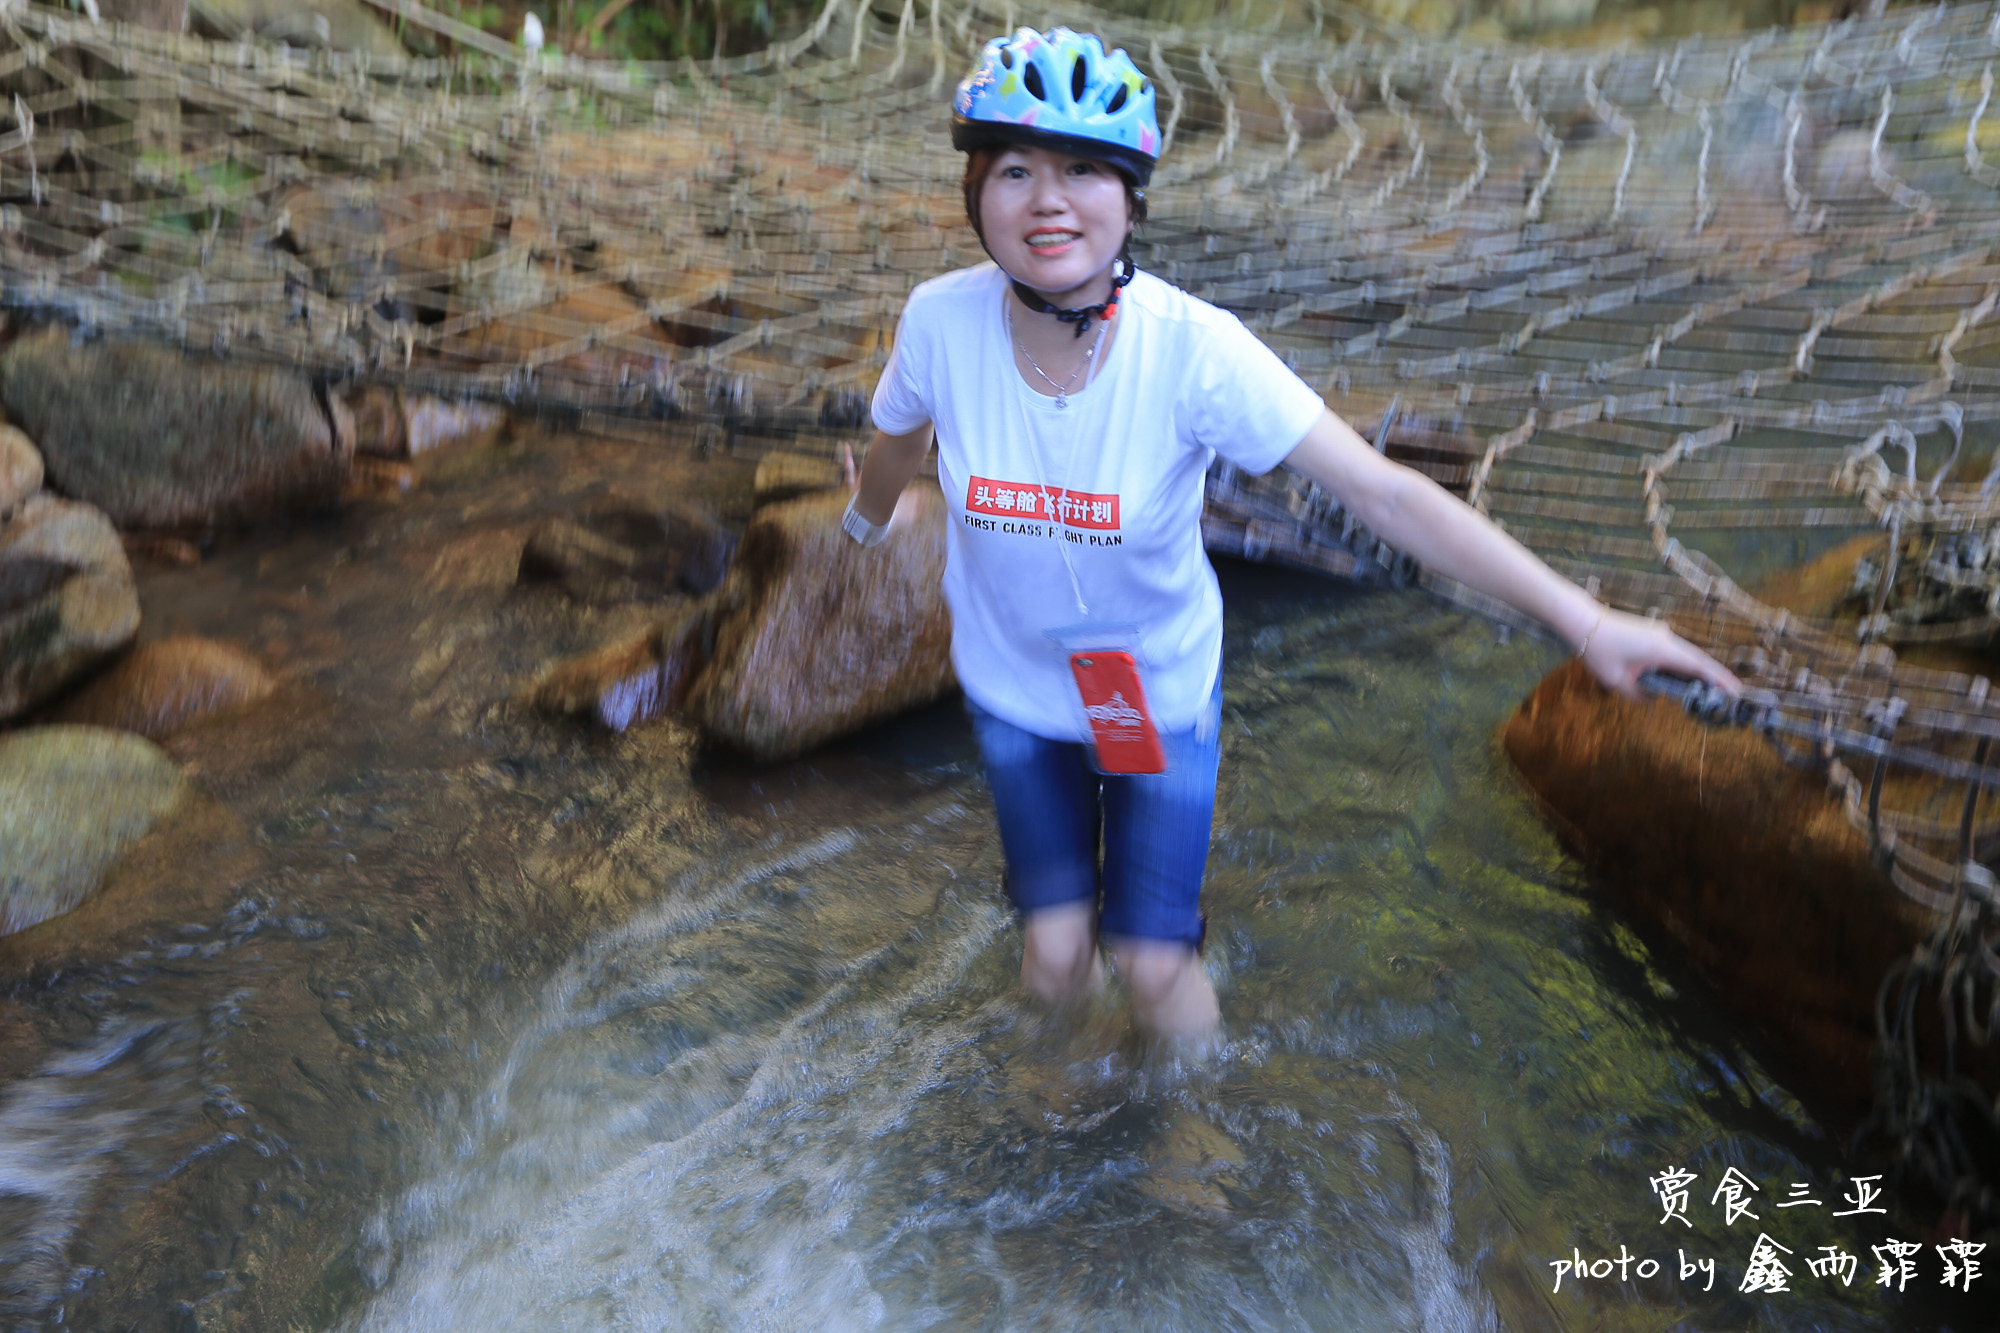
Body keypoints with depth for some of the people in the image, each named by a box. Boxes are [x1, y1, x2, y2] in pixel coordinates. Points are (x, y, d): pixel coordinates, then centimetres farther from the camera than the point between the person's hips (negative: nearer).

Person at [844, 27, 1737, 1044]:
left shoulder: (1192, 347, -27)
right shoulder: (941, 322, -21)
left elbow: (1380, 490, -30)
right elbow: (897, 442, 3)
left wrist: (1583, 619, -33)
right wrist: (871, 515, 24)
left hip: (1160, 685, -1)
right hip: (1013, 685, 2)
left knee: (1155, 967, 5)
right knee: (1055, 949, 10)